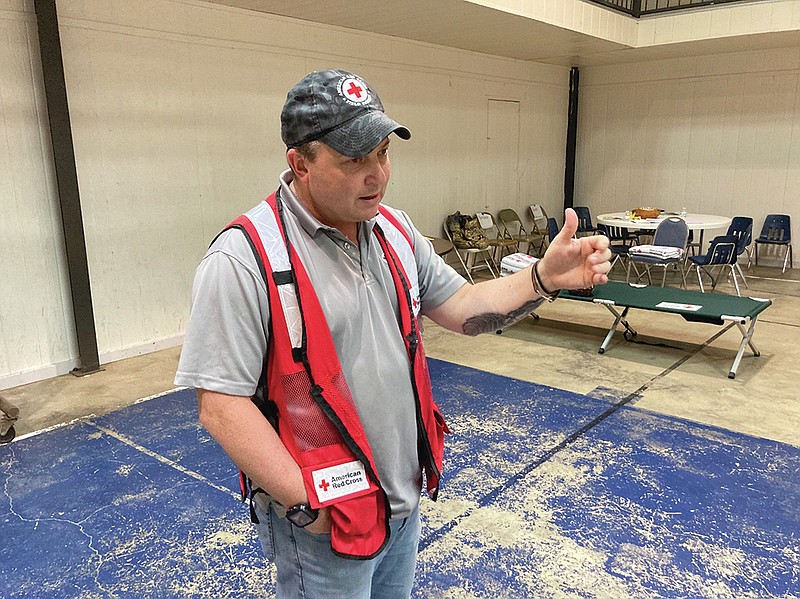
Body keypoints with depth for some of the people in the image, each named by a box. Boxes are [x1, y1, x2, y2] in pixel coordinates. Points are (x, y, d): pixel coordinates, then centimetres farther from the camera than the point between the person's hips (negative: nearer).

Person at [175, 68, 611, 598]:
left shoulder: (395, 232, 1)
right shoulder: (245, 258, -22)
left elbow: (462, 308, 4)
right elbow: (221, 405, -21)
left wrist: (545, 278, -11)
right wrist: (307, 503, -21)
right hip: (321, 522, -7)